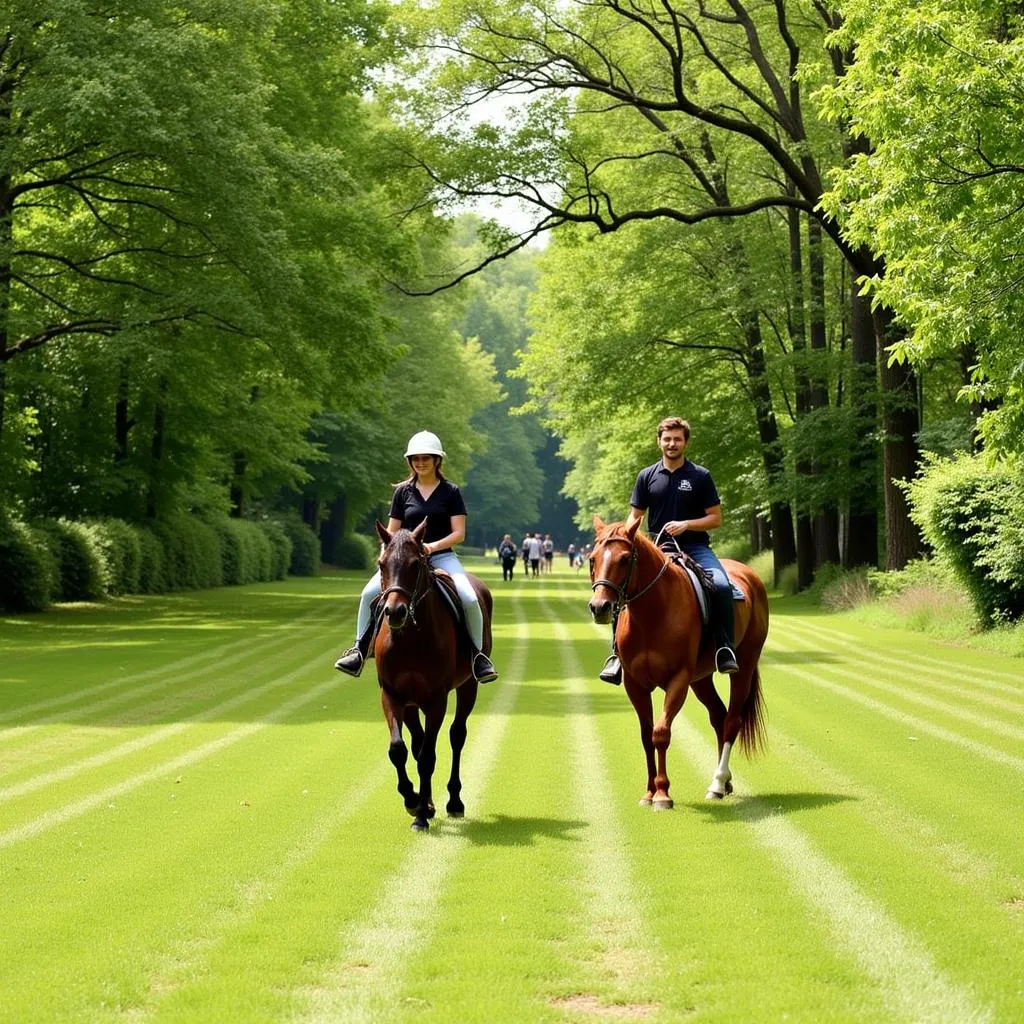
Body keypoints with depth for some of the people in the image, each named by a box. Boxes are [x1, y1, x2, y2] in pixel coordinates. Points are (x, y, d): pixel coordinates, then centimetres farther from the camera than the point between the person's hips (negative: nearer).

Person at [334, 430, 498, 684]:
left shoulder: (450, 492, 3)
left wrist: (433, 546, -19)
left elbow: (459, 533, -3)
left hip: (442, 557, -2)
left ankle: (478, 655, -9)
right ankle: (360, 650, -7)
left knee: (469, 599, -27)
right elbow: (391, 532, 11)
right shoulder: (403, 491, 9)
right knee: (369, 593, -21)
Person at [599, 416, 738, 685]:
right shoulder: (647, 476, 8)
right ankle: (618, 654, -10)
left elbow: (715, 518, 3)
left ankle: (725, 649, -19)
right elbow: (635, 516, 13)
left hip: (694, 547, -2)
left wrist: (686, 524, -14)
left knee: (722, 586, -30)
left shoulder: (700, 476, 2)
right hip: (658, 548, 2)